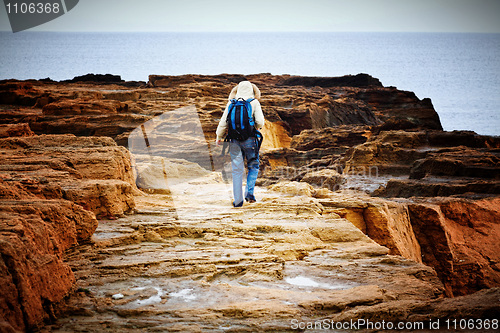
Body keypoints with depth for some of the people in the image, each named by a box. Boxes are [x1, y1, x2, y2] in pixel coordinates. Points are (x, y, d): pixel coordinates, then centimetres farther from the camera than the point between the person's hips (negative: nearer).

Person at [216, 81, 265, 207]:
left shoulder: (231, 103, 5)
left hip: (234, 139, 2)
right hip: (249, 139, -2)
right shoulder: (254, 103, -2)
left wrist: (219, 137, 20)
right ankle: (249, 192, 2)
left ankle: (238, 200, 6)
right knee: (253, 166, 16)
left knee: (237, 170, 6)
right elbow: (260, 122, -8)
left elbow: (223, 122, 7)